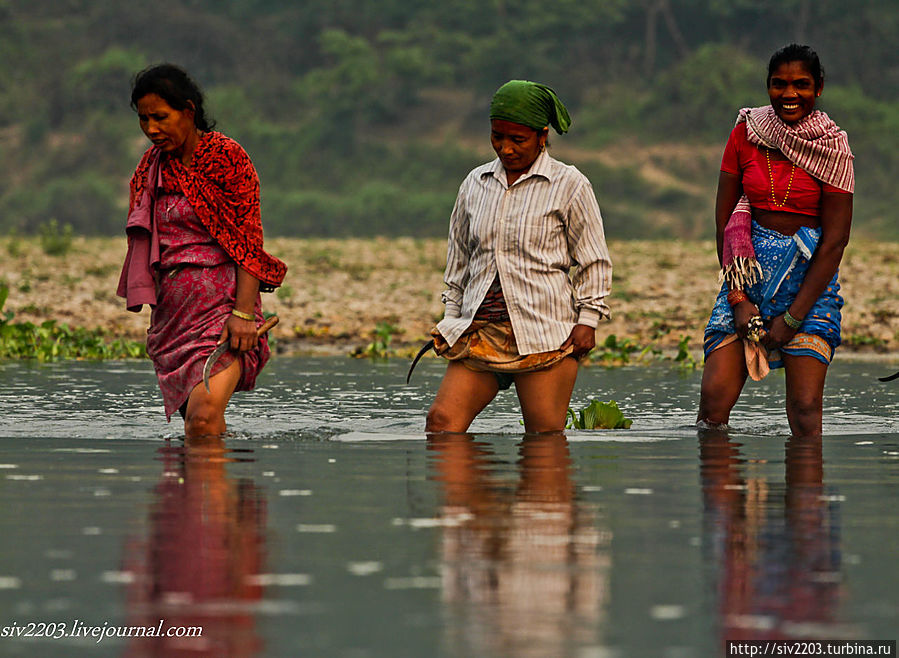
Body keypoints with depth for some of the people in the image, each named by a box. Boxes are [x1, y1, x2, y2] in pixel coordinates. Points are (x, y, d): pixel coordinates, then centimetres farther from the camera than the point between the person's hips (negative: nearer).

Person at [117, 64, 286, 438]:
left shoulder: (226, 157, -4)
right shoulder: (151, 168, 14)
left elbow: (249, 242, -8)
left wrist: (243, 313, -17)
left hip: (222, 301, -6)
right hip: (173, 311, 6)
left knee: (204, 417, -23)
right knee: (195, 432, 0)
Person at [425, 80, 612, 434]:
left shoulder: (569, 185, 2)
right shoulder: (475, 183, 15)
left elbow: (594, 261, 5)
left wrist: (587, 320, -4)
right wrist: (452, 315, 18)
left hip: (545, 334, -4)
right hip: (480, 331, 4)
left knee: (544, 437, -7)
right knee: (442, 420, -12)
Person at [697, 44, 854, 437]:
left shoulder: (833, 150, -3)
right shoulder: (745, 134, 4)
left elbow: (835, 240, -5)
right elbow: (724, 220, 4)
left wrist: (794, 316, -11)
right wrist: (738, 297, -6)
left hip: (809, 277, -2)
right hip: (749, 273, 2)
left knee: (805, 411, -12)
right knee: (714, 398, -12)